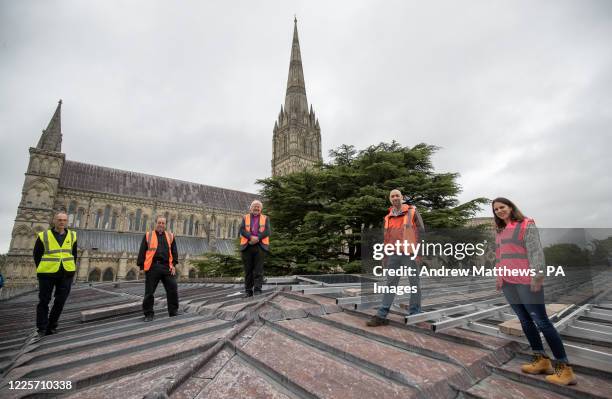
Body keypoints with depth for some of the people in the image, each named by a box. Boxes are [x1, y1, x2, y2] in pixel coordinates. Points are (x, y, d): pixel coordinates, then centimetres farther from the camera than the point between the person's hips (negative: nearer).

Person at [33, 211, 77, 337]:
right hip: (47, 274, -2)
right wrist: (41, 270, 2)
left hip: (66, 274, 2)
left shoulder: (72, 236, 5)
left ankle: (51, 327, 21)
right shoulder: (43, 236, -3)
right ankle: (41, 329, 18)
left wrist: (72, 268, 7)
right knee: (44, 301, 6)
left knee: (60, 301, 7)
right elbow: (36, 254, 5)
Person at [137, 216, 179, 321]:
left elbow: (174, 251, 10)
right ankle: (149, 314, 19)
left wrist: (174, 265, 1)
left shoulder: (170, 236, 12)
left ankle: (173, 311, 14)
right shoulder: (148, 235, 8)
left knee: (173, 289, 1)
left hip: (167, 267, 2)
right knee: (149, 292, 4)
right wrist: (141, 266, -1)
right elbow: (142, 252, 6)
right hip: (152, 267, -1)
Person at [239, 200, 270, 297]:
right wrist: (251, 237, -15)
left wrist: (257, 238, -14)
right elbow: (242, 230, 0)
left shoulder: (265, 218, 13)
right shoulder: (245, 217, 15)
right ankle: (248, 291, 13)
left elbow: (267, 231, 0)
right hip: (247, 246, 1)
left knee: (258, 270, -4)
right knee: (248, 270, 5)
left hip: (260, 246, -1)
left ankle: (257, 290, -1)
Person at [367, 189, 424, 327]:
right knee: (390, 283, 4)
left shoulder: (412, 211, 1)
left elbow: (421, 230, -1)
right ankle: (381, 315, 5)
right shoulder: (388, 217, 13)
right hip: (394, 254, 4)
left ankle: (414, 314, 21)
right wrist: (385, 257, 14)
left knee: (414, 282, 6)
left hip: (409, 253, -4)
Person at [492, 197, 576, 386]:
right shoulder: (500, 230, 16)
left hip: (526, 281, -7)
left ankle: (565, 368, 7)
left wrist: (537, 277, -18)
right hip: (507, 282, 7)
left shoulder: (526, 225, -4)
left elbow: (536, 252, -11)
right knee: (525, 321, 11)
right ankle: (542, 360, 21)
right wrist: (498, 278, 18)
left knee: (541, 321, -4)